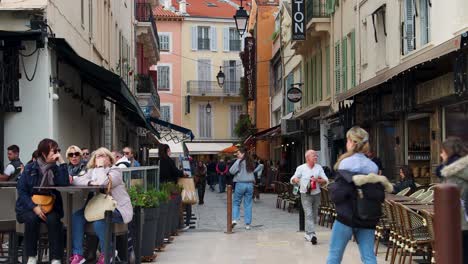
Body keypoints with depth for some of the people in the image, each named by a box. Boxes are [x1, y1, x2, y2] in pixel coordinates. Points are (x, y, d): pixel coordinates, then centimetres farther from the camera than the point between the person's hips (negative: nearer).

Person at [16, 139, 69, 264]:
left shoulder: (56, 168, 4)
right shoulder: (30, 168, -1)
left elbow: (65, 184, -15)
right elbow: (21, 191, -5)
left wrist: (62, 163, -18)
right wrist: (34, 207, -19)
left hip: (50, 206, 1)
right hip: (28, 207, -1)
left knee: (53, 219, -30)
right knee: (32, 219, -32)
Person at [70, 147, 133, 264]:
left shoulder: (115, 171, -7)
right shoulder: (92, 171, 13)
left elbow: (103, 182, -28)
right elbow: (76, 180, -4)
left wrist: (101, 166, -16)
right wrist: (90, 182, -21)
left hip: (118, 208, -7)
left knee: (98, 221, -35)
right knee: (77, 216, -14)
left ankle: (106, 254, -11)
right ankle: (77, 254, -13)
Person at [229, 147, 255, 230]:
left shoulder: (239, 162, -8)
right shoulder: (251, 162, 10)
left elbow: (231, 171, -12)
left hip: (240, 184, -5)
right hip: (250, 184, 5)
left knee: (236, 203, 7)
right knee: (248, 204, 6)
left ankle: (234, 219, -9)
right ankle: (248, 224, 6)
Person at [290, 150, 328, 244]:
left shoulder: (319, 167, 7)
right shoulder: (301, 168, -1)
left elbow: (326, 180, 3)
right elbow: (292, 180, 1)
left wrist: (317, 180, -17)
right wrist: (295, 179, -24)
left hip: (316, 194, 4)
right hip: (306, 195, -4)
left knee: (314, 215, 10)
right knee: (309, 215, -14)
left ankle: (307, 233, 24)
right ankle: (312, 235, -22)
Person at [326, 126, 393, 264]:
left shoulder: (346, 164, -10)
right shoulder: (373, 166, 5)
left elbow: (337, 196, -15)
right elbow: (380, 197, 5)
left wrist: (331, 188, 4)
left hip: (347, 217, -5)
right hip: (368, 219, 5)